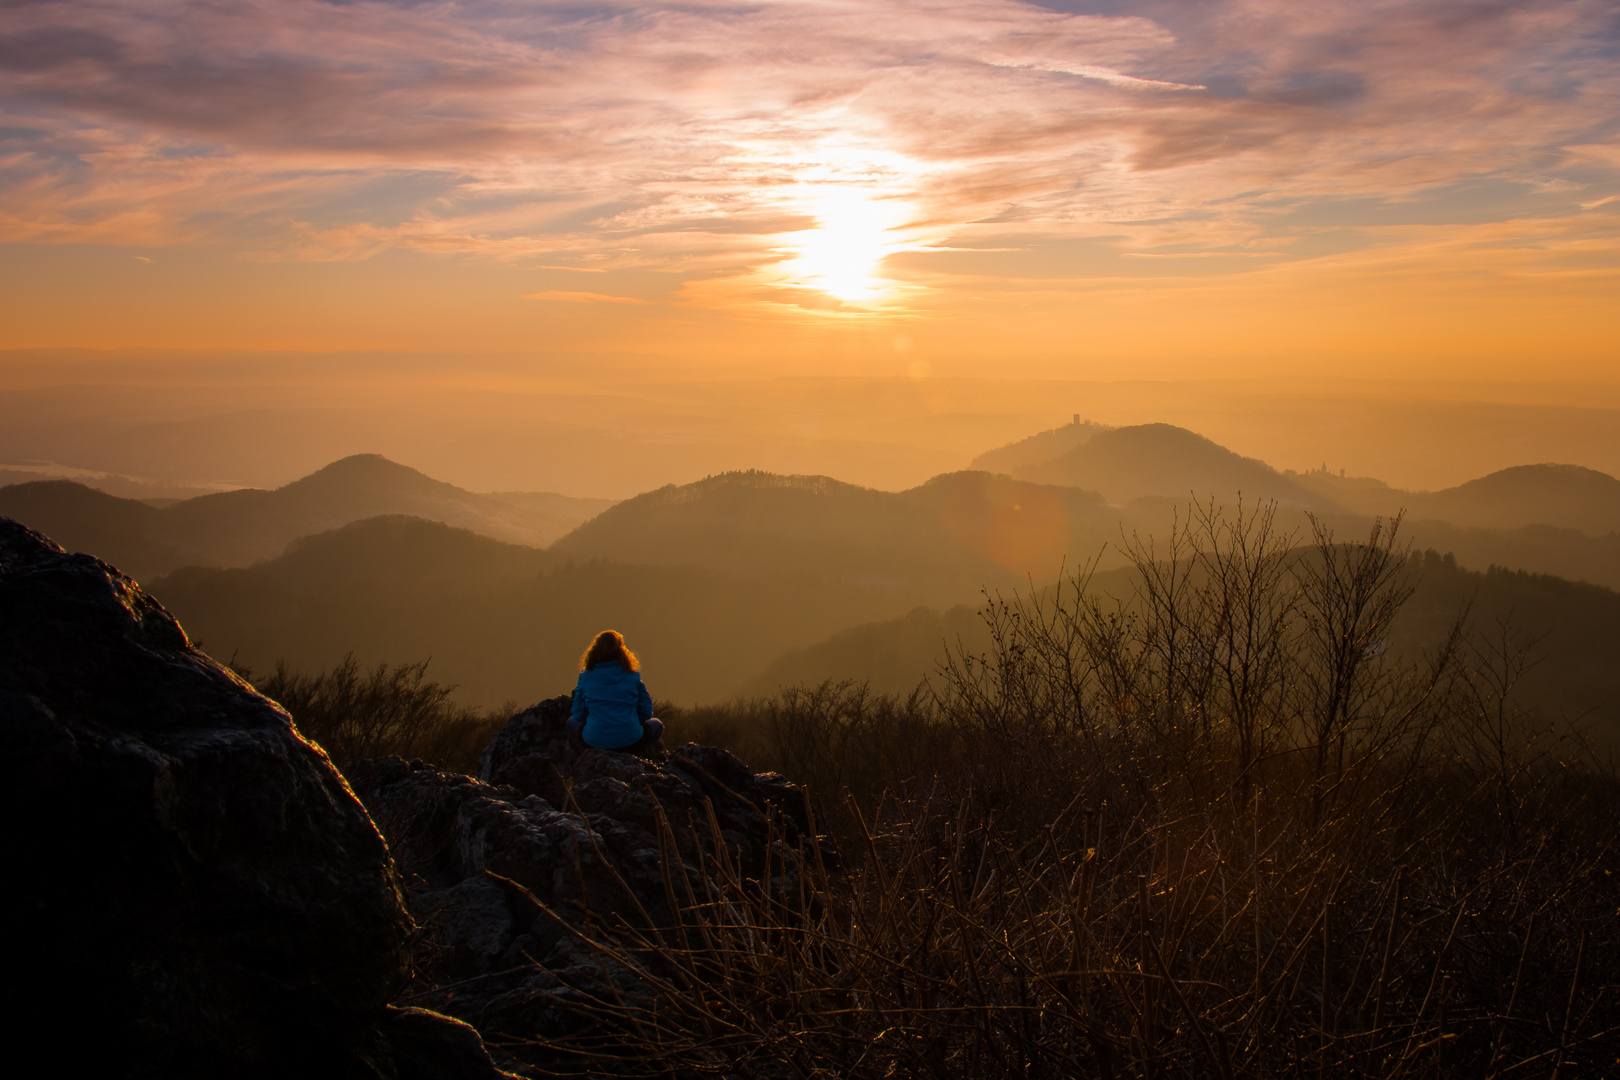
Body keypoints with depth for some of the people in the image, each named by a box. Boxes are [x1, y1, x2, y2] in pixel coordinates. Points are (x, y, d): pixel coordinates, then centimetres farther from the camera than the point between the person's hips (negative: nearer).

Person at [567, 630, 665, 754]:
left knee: (572, 722, 34)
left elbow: (579, 715, 5)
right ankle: (630, 757, 5)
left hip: (594, 742, 1)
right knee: (656, 724, 30)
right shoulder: (633, 676, -1)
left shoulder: (585, 677, 0)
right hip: (630, 744, -1)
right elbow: (646, 714, 4)